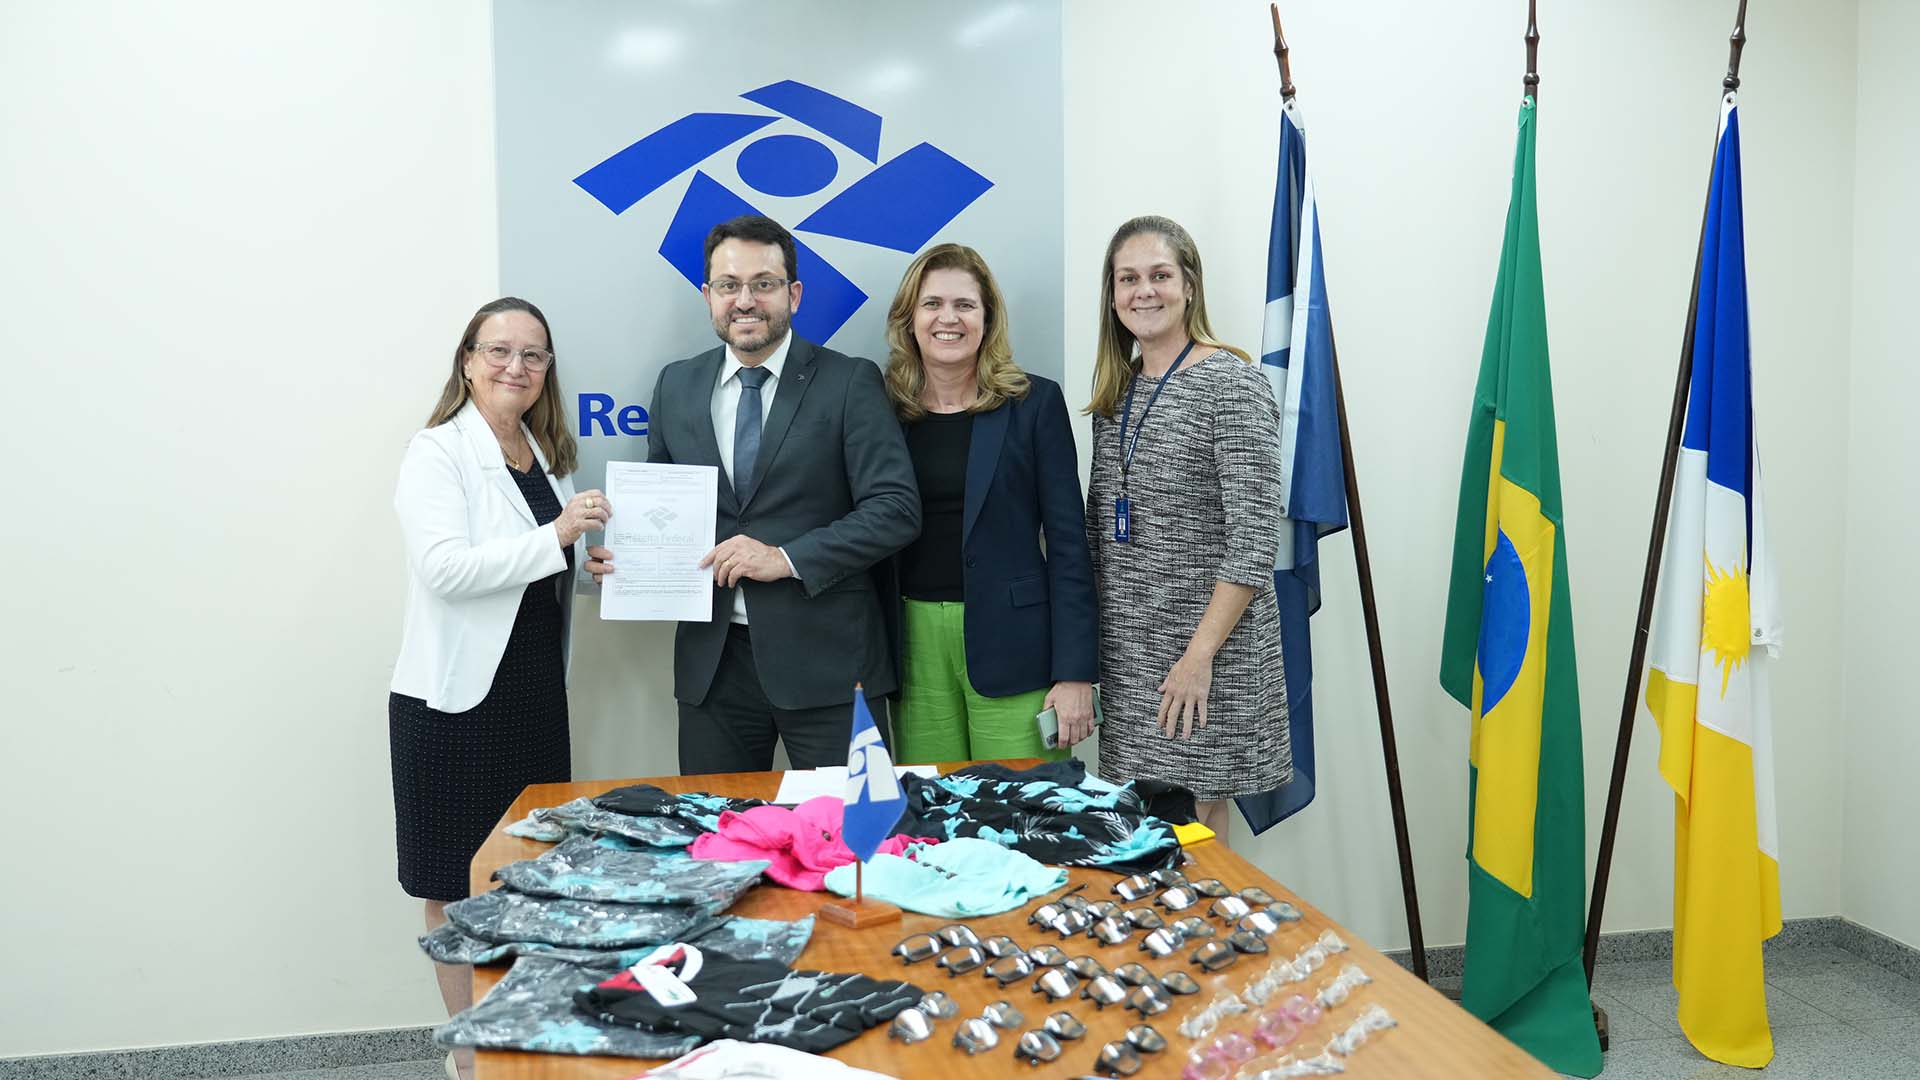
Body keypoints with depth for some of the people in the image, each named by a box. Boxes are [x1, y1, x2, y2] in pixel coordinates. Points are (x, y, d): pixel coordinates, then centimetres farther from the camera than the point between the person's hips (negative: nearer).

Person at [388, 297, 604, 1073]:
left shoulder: (545, 456, 12)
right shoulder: (436, 453, -9)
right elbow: (445, 568, -23)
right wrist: (555, 538, -26)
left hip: (536, 693, 7)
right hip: (459, 697, -6)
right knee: (457, 885, 6)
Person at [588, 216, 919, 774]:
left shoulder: (850, 382, -4)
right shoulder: (676, 385, 10)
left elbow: (897, 508, -10)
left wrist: (786, 558, -17)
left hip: (826, 659, -3)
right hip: (712, 660, 4)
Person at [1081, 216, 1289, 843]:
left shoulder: (1232, 384, -10)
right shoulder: (1116, 391, 12)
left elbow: (1254, 539, -15)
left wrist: (1200, 654, -18)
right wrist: (1086, 653, 10)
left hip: (1205, 648, -6)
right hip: (1125, 650, 6)